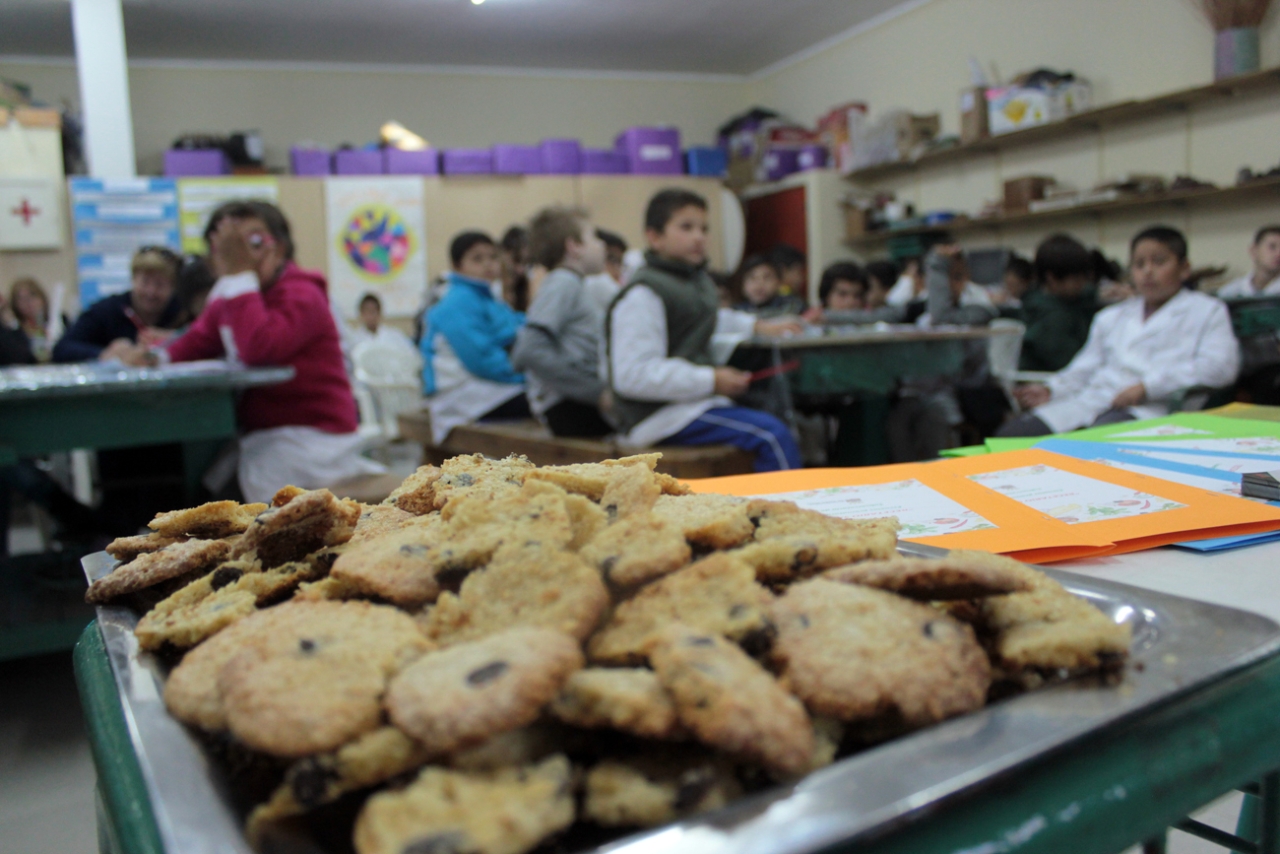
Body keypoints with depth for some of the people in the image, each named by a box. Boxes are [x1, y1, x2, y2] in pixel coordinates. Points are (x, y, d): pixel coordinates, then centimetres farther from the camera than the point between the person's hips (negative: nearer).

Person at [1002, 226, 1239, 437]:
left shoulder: (1206, 310, 16)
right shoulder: (1111, 317, 32)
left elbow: (1220, 367, -1)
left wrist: (1147, 386, -12)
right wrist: (1051, 390, 7)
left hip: (1149, 410, -5)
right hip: (1088, 401, 5)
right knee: (1012, 434, -23)